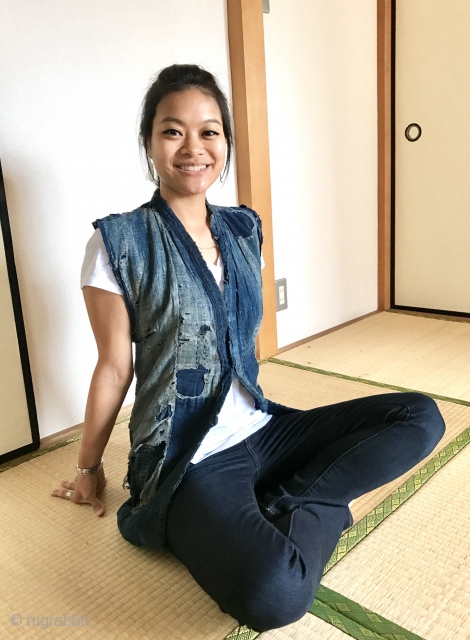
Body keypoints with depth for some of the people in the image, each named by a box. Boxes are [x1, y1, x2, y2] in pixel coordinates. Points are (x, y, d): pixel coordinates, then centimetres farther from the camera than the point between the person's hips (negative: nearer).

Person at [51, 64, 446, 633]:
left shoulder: (243, 228, 7)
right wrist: (88, 466, 5)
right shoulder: (120, 242, -10)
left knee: (421, 417, -5)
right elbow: (115, 366, -4)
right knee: (276, 593, -33)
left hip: (261, 430, 7)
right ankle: (318, 509, -1)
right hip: (187, 459, -6)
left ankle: (285, 507, -7)